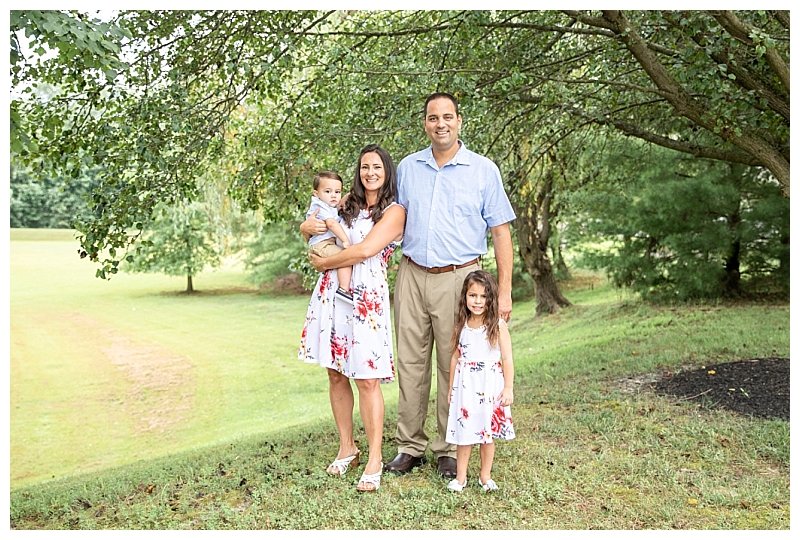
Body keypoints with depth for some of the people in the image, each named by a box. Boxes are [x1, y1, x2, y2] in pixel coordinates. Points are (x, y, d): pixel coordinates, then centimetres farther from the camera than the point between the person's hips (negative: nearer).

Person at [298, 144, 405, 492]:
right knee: (336, 374, 8)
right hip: (331, 293, 6)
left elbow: (364, 250, -13)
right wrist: (308, 226, -1)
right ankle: (347, 449, 22)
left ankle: (374, 460, 4)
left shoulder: (394, 211, 0)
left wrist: (323, 263, -3)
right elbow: (309, 227, 24)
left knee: (367, 380, -7)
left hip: (365, 297, -5)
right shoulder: (348, 204, 18)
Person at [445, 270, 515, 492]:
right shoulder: (461, 325, 2)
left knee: (488, 432, 9)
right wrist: (451, 388, 11)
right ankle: (460, 477, 16)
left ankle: (485, 476, 23)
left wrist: (508, 388, -7)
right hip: (465, 386, 2)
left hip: (490, 386, -2)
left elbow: (507, 359, -5)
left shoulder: (498, 325, -8)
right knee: (464, 431, 5)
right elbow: (455, 357, 8)